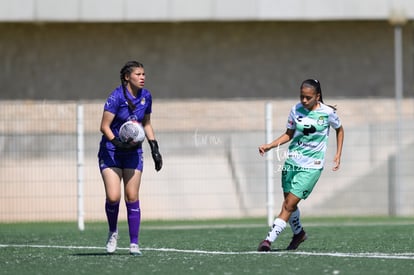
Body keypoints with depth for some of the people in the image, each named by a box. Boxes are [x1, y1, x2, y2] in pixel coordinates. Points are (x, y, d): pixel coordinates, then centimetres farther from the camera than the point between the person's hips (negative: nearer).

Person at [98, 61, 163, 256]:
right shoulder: (116, 97, -16)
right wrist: (118, 143, -29)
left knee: (132, 197, -3)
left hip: (133, 152, 4)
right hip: (111, 152, -4)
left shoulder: (146, 97, 1)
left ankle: (134, 244, 2)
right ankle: (113, 232, 15)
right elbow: (104, 126, -15)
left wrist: (155, 149, 8)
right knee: (113, 197, -13)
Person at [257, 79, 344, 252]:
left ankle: (269, 239, -13)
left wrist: (338, 155, 7)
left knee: (289, 204, -11)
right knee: (288, 202, 11)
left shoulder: (328, 113, -8)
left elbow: (339, 129, 12)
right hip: (292, 160, 4)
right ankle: (298, 233, 36)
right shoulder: (296, 110, 0)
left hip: (312, 166, -4)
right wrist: (269, 146, -1)